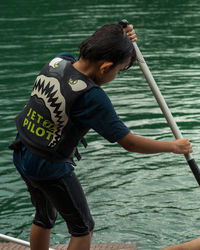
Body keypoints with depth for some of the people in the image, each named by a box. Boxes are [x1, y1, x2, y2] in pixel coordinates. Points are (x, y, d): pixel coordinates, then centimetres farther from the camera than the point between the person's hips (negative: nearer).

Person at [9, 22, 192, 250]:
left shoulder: (57, 62, -8)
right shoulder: (91, 98, -28)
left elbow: (94, 58, 16)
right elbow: (130, 143, -21)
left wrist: (123, 40, -1)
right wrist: (174, 146, -8)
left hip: (23, 155, 8)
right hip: (51, 170, -8)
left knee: (44, 218, 26)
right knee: (83, 228, 11)